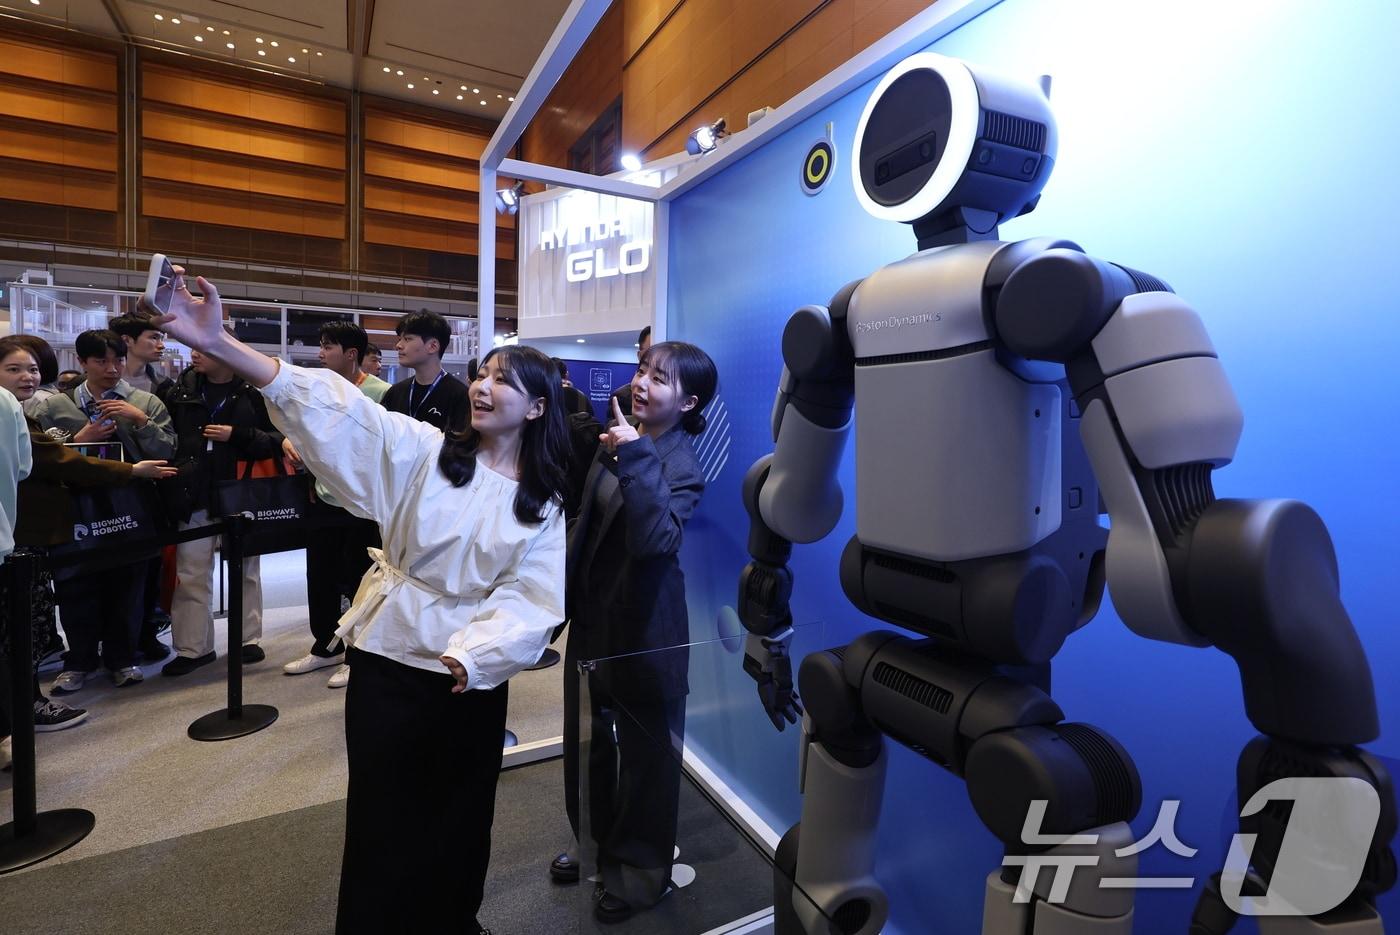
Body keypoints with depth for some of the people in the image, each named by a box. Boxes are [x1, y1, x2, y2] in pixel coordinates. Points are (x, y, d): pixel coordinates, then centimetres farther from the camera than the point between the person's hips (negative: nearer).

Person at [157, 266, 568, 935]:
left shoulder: (544, 504, -4)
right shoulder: (422, 450, -7)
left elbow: (531, 600, -11)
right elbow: (332, 407, -20)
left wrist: (475, 653, -28)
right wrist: (217, 343, -31)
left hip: (473, 675, 1)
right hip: (389, 658, -1)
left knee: (459, 819, 20)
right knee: (382, 813, 13)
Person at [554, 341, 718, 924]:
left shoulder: (681, 465, -18)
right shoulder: (616, 439, 4)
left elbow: (656, 537, -35)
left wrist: (634, 457, -36)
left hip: (642, 628, -8)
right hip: (591, 616, 8)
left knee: (645, 750, 11)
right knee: (587, 739, 22)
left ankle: (642, 870, 34)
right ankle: (598, 842, 46)